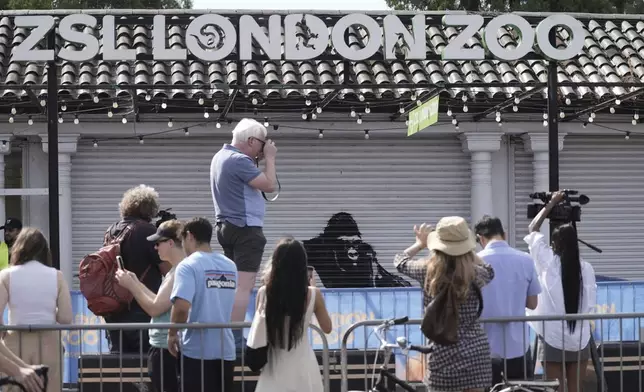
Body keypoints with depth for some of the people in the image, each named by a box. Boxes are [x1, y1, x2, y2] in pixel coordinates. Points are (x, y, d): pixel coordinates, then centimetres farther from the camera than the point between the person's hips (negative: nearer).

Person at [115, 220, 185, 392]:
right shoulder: (177, 271, 13)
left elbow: (155, 308, -20)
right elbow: (160, 303, 16)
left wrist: (131, 285, -10)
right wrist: (136, 283, 11)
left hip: (165, 349, -11)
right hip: (165, 347, 11)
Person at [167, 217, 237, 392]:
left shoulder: (188, 265, -11)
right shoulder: (230, 266, 9)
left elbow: (182, 307, -22)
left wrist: (172, 334, -8)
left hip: (197, 351, -6)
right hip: (226, 350, 6)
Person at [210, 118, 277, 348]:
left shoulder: (221, 156, 13)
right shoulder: (239, 160, -18)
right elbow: (269, 185, -18)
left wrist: (258, 160, 11)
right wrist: (269, 159, -5)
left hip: (227, 226, 10)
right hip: (246, 228, -10)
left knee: (234, 284, 16)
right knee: (244, 286, -11)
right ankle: (235, 339, -15)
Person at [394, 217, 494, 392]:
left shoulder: (427, 271, -8)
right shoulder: (475, 274, -7)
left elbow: (400, 260, 15)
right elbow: (489, 271, 20)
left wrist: (420, 244, 31)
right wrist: (466, 251, 23)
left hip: (442, 352, 0)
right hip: (475, 350, 0)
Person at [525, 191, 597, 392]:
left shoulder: (548, 262, -6)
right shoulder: (586, 268, -3)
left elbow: (532, 230, 8)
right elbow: (590, 304, 2)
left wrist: (551, 204, 14)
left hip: (553, 340, -2)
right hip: (580, 341, 2)